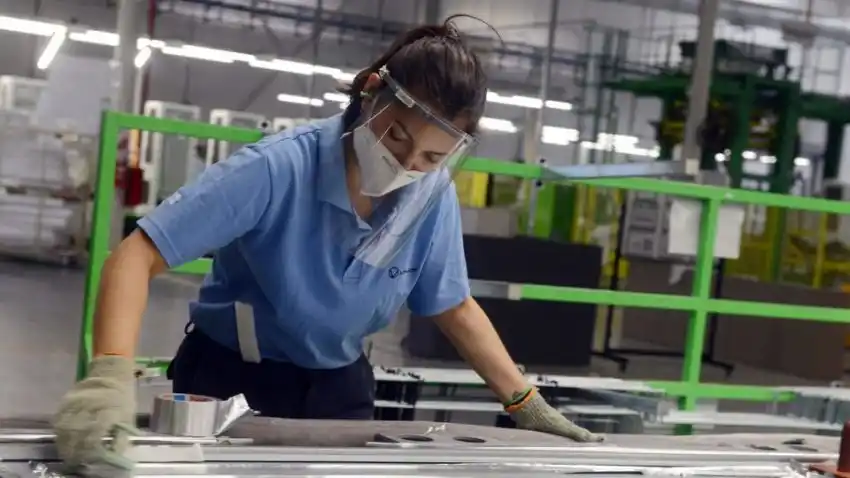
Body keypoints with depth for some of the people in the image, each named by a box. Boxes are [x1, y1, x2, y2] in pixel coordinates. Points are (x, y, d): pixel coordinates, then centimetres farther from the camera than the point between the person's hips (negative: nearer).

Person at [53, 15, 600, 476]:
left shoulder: (434, 195, -14)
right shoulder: (278, 169, -28)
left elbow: (454, 308, 1)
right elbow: (139, 255, -30)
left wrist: (528, 404, -1)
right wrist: (111, 376, -45)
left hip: (340, 388, 4)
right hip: (231, 376, -4)